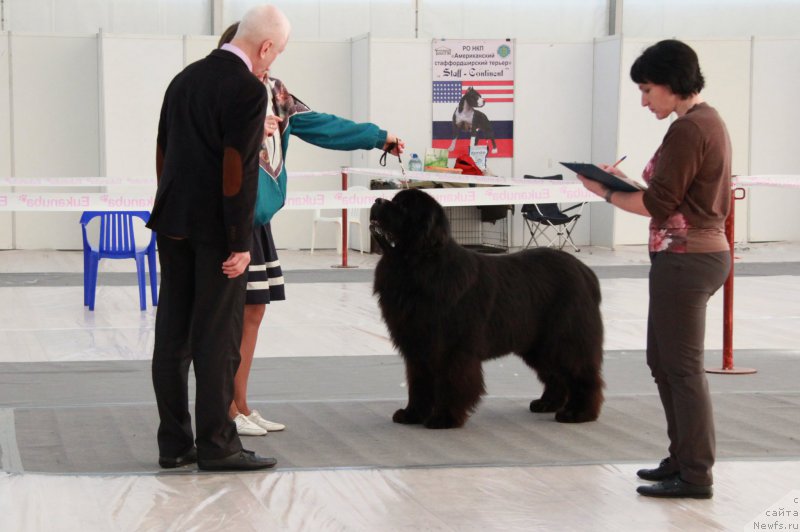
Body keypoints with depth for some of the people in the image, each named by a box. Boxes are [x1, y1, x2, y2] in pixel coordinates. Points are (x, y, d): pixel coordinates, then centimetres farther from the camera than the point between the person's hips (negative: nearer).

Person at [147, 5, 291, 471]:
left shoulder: (184, 79, 11)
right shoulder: (247, 90, -13)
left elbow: (162, 153, 15)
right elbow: (238, 170, -18)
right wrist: (240, 243, -14)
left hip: (173, 223, 8)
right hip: (216, 229, -8)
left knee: (173, 334, 8)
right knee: (218, 337, -2)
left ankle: (174, 443, 12)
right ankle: (216, 445, 1)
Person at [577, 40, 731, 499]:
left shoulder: (687, 129, -17)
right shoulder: (708, 120, 14)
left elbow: (659, 205, -18)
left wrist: (607, 193, -6)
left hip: (686, 258, -11)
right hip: (701, 251, 11)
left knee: (682, 366, -3)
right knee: (663, 360, 18)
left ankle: (696, 476, 4)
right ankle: (684, 458, 25)